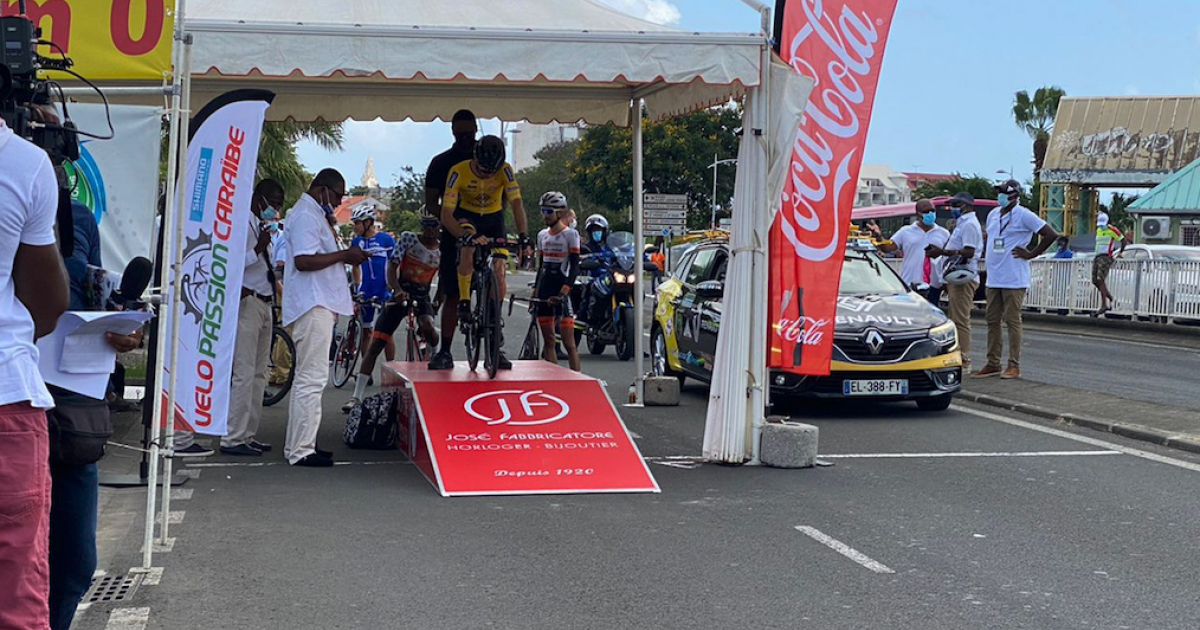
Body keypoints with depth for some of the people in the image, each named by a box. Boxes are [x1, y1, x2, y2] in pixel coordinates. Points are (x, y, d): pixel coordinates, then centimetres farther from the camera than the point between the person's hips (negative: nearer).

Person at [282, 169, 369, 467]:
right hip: (313, 307, -12)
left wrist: (346, 256, 14)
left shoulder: (313, 214, 20)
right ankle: (301, 450, -9)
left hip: (318, 305, 12)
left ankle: (298, 445, 22)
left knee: (307, 378, 15)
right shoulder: (306, 216, -14)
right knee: (312, 378, -10)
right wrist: (344, 255, -19)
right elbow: (303, 261, -24)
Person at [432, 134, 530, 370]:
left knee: (499, 275, -9)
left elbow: (516, 203, -30)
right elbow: (446, 215, -30)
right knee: (468, 249, -38)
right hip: (467, 216, -1)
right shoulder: (459, 172, -28)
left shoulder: (505, 171, -24)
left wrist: (523, 235, -46)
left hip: (494, 219, 1)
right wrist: (465, 235, -47)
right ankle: (464, 304, -23)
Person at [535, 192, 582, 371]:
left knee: (569, 343, -9)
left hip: (561, 288, -6)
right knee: (548, 340, 6)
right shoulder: (542, 235, 13)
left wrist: (564, 292, -22)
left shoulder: (570, 234, -5)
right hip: (545, 287, 6)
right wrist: (536, 290, 13)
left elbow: (574, 266, -11)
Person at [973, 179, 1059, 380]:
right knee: (992, 321, 9)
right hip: (993, 278, 8)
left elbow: (1050, 235, -13)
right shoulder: (993, 215, 14)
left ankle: (1014, 366, 0)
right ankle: (993, 364, 15)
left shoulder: (1023, 215, -9)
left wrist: (1031, 254, -11)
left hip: (1013, 279, -8)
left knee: (1012, 321, -4)